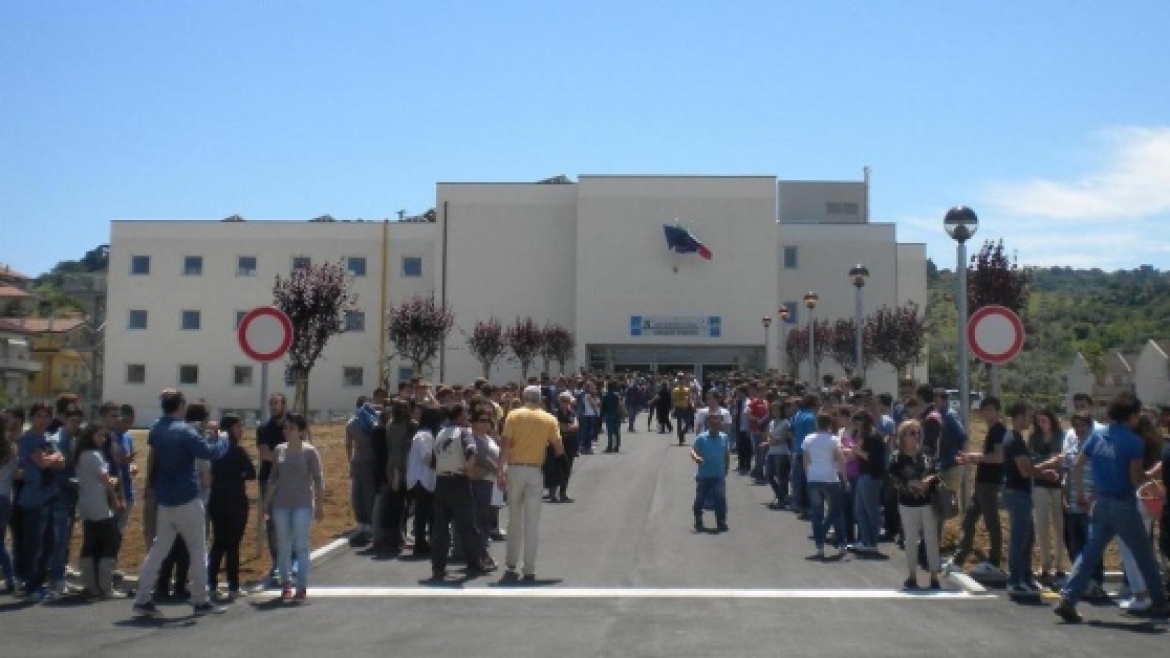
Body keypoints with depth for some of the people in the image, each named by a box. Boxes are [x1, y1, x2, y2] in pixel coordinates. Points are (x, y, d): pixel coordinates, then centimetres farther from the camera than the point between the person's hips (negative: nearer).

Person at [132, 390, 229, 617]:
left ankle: (142, 599, 6)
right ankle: (200, 600, 9)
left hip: (164, 500, 7)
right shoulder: (184, 431, -16)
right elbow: (209, 452, -23)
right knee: (198, 549, 4)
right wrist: (224, 442, -5)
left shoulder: (156, 429, 7)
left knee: (159, 549, 11)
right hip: (186, 500, -7)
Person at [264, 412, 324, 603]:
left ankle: (302, 587, 4)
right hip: (281, 504, 4)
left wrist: (320, 505, -9)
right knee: (283, 546, 6)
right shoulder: (279, 450, 7)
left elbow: (318, 480, -6)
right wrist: (267, 501, 9)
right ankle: (286, 586, 14)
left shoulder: (309, 451, -5)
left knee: (301, 546, -2)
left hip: (303, 504, -4)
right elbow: (273, 478, 12)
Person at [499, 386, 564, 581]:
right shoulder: (549, 419, 3)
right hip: (535, 471, 0)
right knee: (532, 522, 3)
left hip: (515, 469, 0)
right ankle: (529, 570, 3)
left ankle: (511, 565, 21)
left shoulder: (514, 415, 0)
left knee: (514, 519, 14)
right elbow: (559, 449, 0)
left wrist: (501, 470, -7)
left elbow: (505, 444, -8)